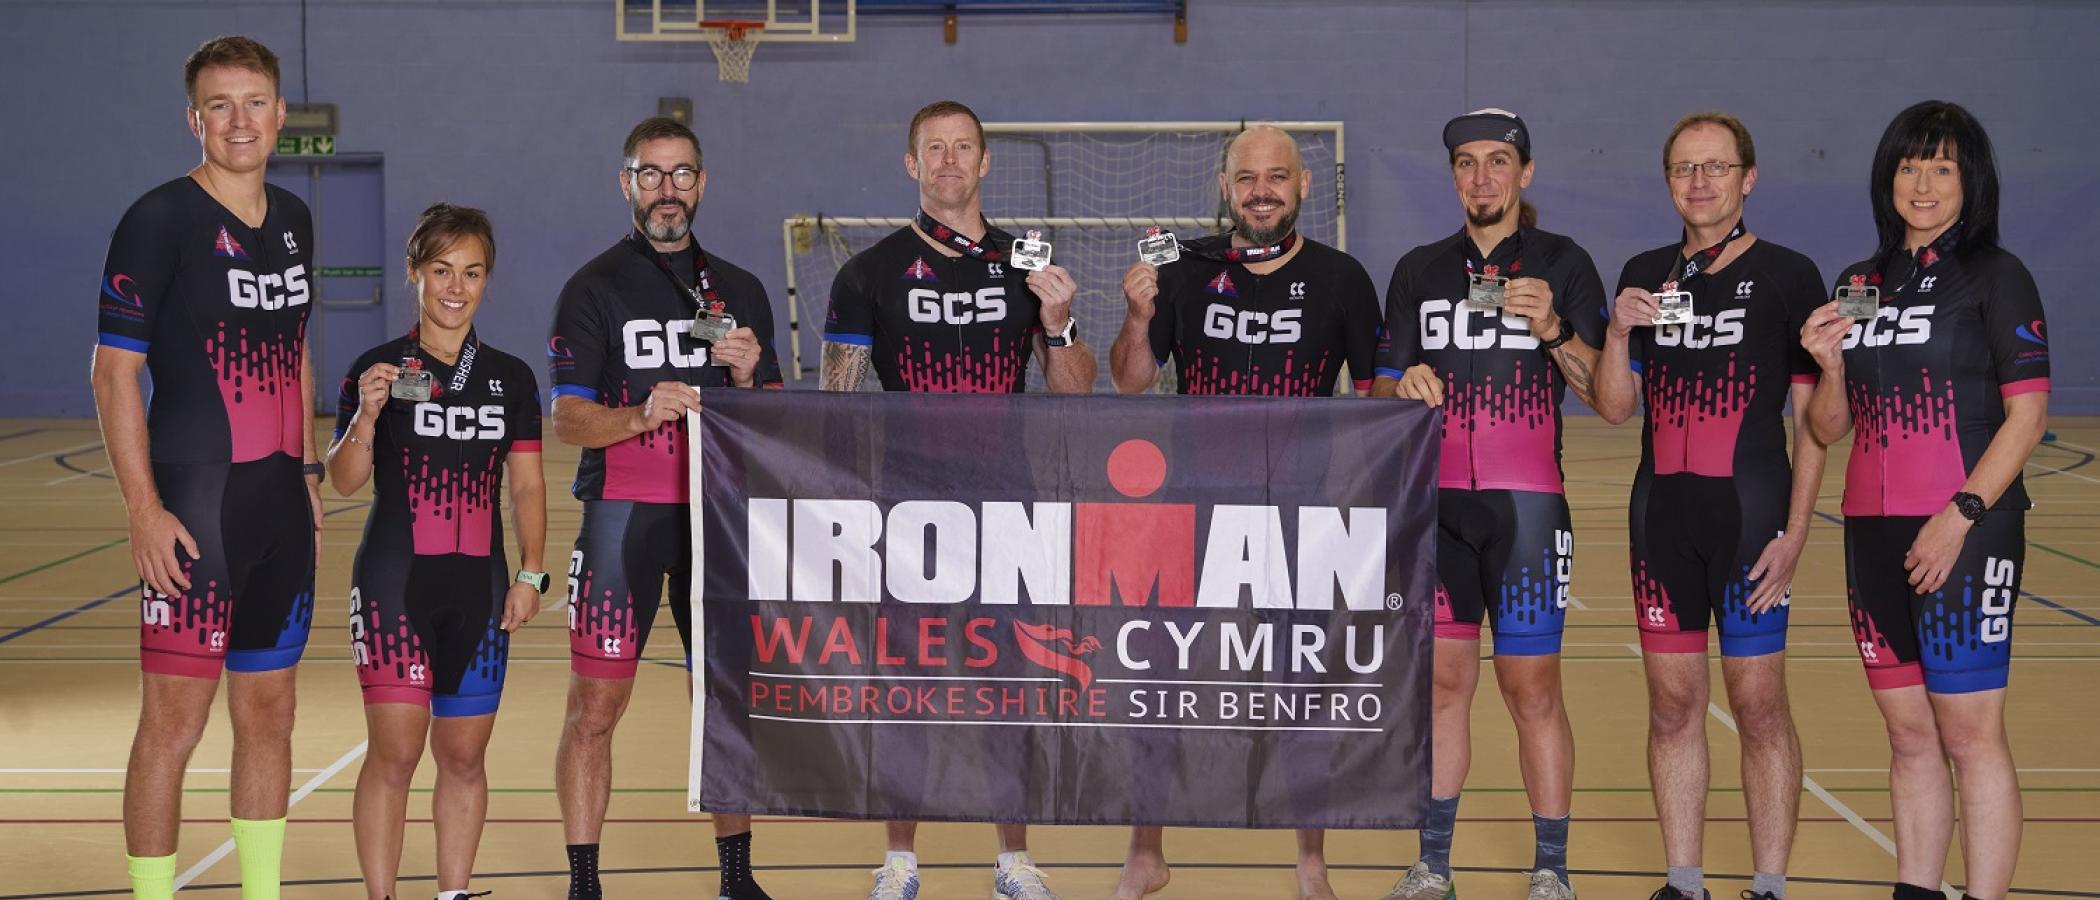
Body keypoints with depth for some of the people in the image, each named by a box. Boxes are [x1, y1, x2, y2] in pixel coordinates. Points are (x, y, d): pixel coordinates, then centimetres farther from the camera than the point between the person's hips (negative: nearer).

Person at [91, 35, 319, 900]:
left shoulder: (292, 219, 11)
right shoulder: (159, 220, -9)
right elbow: (114, 372, -10)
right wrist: (144, 510, -16)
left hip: (282, 503, 7)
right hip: (196, 505, -7)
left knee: (268, 713, 12)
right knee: (174, 720, -5)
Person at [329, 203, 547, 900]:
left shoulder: (511, 378, 9)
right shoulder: (377, 369, -1)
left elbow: (527, 484, 11)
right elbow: (345, 482, -6)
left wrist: (531, 573, 2)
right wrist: (367, 415, -23)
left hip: (479, 584, 3)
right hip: (394, 580, -3)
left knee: (464, 756, 8)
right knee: (395, 750, -8)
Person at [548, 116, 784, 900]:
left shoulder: (741, 292, 12)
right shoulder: (593, 289, 1)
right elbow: (567, 419, -6)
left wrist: (744, 378, -9)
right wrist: (645, 414, -25)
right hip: (624, 513, -3)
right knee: (595, 709, -4)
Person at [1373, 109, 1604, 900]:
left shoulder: (1564, 265, 2)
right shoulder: (1419, 271, 11)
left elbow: (1606, 396, -4)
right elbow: (1382, 389, 12)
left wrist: (1553, 331, -20)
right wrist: (1403, 386, -11)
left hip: (1525, 503, -3)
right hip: (1435, 500, 3)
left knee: (1532, 686, -2)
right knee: (1442, 681, 5)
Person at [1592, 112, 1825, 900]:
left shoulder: (1787, 275, -3)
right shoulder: (1644, 275, 9)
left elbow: (1813, 415, -4)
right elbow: (1614, 408, 9)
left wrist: (1796, 530, -11)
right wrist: (1618, 333, -9)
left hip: (1751, 514, -4)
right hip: (1662, 513, 4)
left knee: (1759, 705, -1)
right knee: (1673, 703, 8)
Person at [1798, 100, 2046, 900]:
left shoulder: (1996, 278, -3)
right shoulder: (1858, 285, 13)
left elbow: (2026, 414, -9)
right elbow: (1828, 429, 15)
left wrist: (1960, 515, -17)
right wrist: (1829, 366, -6)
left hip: (1964, 535, -5)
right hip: (1874, 533, 6)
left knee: (1970, 736, -5)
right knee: (1908, 735, 10)